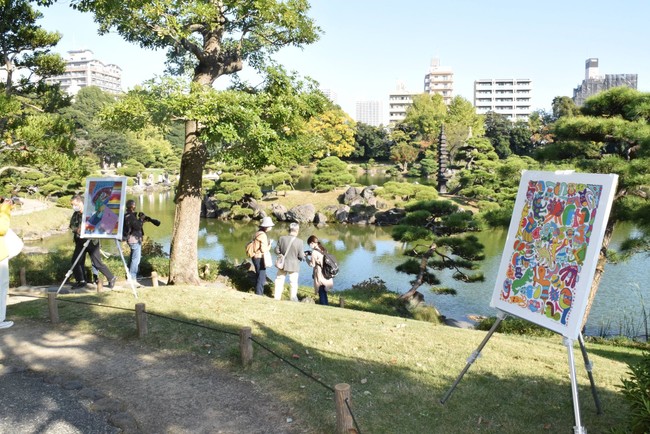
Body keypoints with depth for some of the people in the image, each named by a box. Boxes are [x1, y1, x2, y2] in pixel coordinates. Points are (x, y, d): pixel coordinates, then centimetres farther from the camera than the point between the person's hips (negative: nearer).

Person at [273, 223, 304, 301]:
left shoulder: (282, 238, -13)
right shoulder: (299, 241, -21)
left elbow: (277, 250, -4)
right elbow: (301, 256, -16)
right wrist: (303, 255, 7)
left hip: (282, 263, 3)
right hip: (293, 265, -3)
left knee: (279, 280, 19)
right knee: (293, 282, 12)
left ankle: (277, 297, 28)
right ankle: (293, 299, 21)